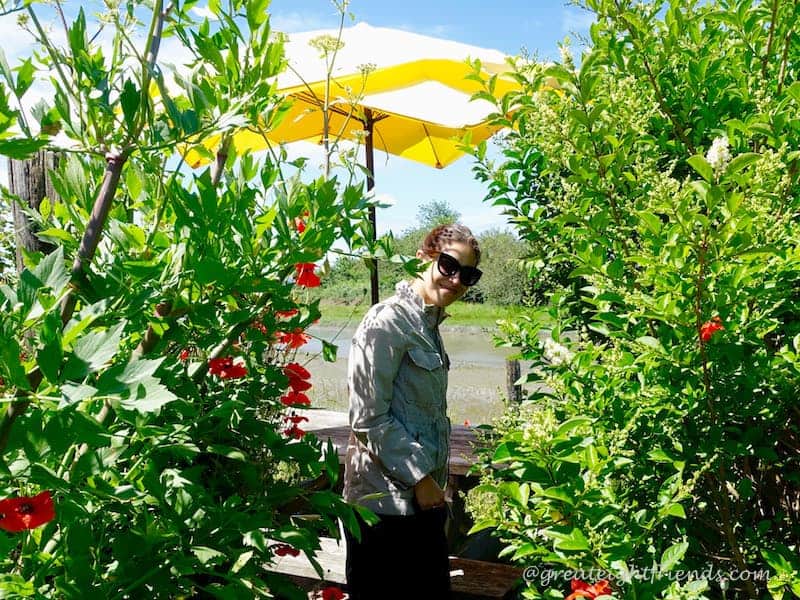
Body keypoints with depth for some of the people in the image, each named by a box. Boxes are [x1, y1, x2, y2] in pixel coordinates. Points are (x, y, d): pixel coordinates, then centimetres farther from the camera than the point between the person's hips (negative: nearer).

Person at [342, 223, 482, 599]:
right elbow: (369, 418, -19)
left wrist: (436, 484, 20)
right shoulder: (388, 320, -15)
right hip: (385, 502, -9)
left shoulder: (429, 325, 12)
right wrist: (420, 478, -14)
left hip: (422, 499, 9)